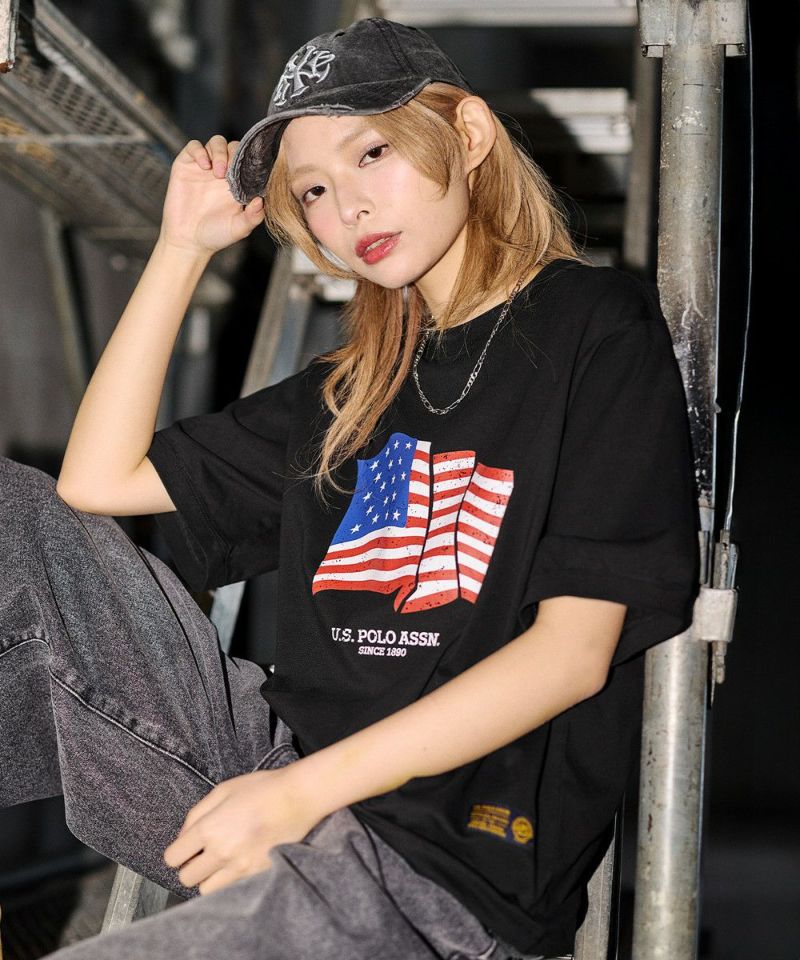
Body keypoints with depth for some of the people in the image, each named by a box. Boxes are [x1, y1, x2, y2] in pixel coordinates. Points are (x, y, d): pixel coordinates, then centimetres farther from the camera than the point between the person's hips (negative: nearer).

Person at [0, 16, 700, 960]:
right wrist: (184, 245, 12)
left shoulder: (596, 326, -1)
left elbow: (575, 647, -11)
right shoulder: (356, 387, 19)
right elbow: (100, 481, 16)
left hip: (443, 862, -7)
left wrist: (306, 789, -17)